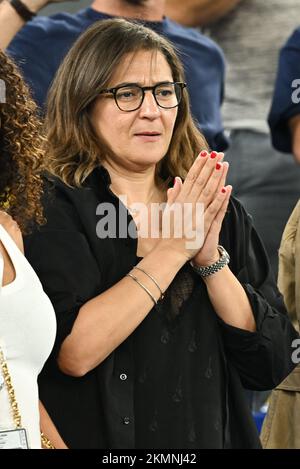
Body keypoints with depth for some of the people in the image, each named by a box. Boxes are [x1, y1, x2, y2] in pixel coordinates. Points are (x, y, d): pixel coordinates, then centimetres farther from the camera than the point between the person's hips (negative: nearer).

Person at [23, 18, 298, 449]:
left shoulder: (219, 211, 1)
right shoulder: (52, 207, -11)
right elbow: (71, 352, -24)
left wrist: (211, 259, -17)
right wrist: (170, 251, -21)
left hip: (211, 436, 4)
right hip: (95, 438, -4)